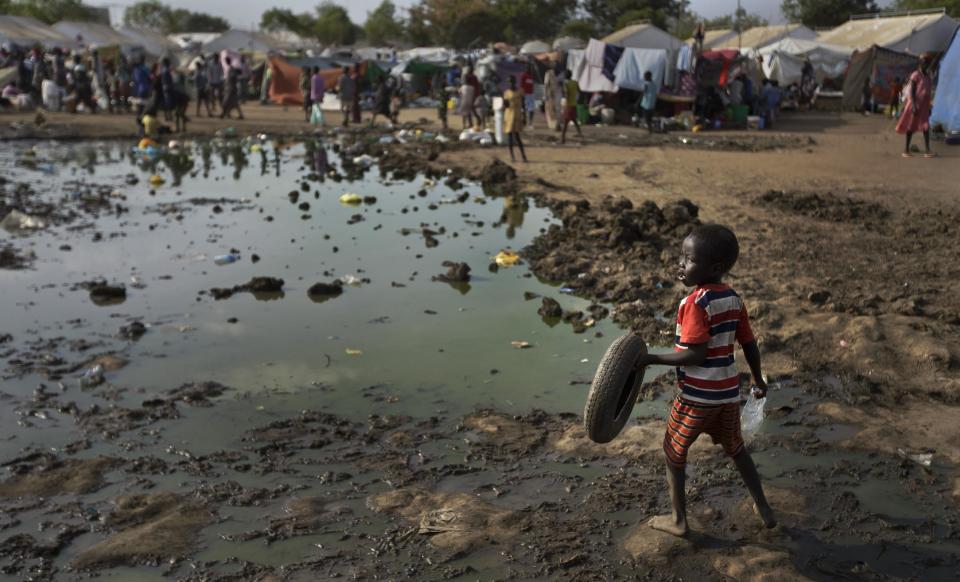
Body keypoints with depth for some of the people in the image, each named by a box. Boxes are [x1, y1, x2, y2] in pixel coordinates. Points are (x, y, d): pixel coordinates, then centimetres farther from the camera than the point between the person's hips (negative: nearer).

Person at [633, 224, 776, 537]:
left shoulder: (695, 303, -21)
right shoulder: (734, 299, 2)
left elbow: (694, 355, -25)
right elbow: (750, 345, 8)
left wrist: (651, 359, -18)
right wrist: (758, 380, 22)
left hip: (697, 395, -7)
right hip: (728, 391, 7)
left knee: (673, 452, 13)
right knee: (735, 448, 26)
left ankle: (678, 520, 23)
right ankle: (764, 510, 36)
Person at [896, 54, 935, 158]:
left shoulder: (927, 76, 14)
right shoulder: (915, 75, -8)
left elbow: (928, 92, 17)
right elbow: (911, 91, -14)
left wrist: (929, 107, 15)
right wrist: (914, 105, -22)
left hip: (924, 106, 7)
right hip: (916, 104, -7)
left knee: (926, 127, -2)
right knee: (911, 126, -1)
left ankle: (927, 150, -6)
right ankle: (906, 149, 7)